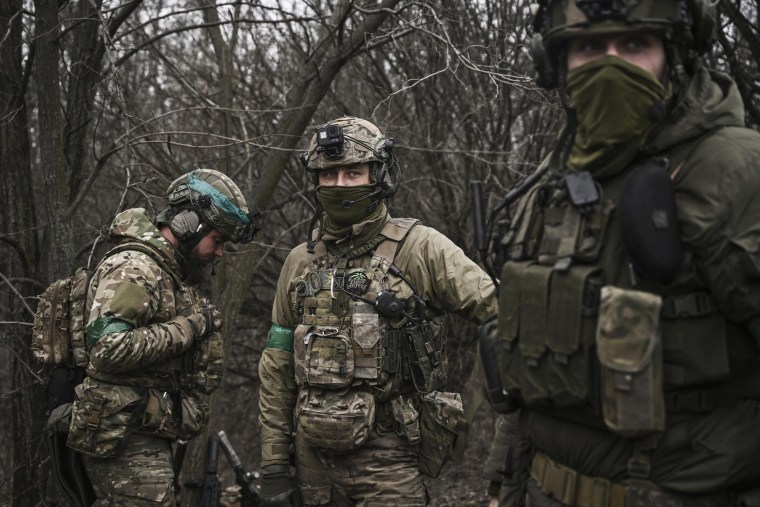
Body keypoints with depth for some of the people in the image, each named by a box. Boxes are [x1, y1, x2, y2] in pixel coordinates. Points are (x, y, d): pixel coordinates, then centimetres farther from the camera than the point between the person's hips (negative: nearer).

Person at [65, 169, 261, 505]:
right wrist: (187, 327, -19)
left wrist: (206, 325, 7)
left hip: (149, 435, 10)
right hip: (128, 440, -10)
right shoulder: (133, 268, -16)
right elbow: (108, 349, -27)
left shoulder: (171, 274, 17)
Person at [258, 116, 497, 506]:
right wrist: (273, 463, 8)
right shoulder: (300, 262, 9)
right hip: (313, 456, 4)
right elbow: (276, 372, 11)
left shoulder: (419, 249, -4)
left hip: (388, 460, -4)